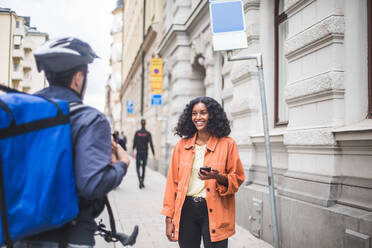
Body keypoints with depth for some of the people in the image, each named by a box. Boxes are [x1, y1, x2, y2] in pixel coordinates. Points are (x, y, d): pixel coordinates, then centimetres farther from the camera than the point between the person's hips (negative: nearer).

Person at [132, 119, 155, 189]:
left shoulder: (137, 132, -4)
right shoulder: (148, 133, -6)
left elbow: (134, 142, 1)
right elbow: (151, 144, -9)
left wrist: (133, 150, 18)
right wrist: (153, 153, -7)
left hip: (138, 152, -1)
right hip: (145, 152, 1)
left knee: (138, 167, 6)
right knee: (144, 167, 14)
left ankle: (140, 179, -19)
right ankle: (142, 182, 19)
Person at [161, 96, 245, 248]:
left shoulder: (227, 144, -1)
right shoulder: (182, 145, 6)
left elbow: (237, 179, 2)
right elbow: (172, 182, 7)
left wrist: (219, 177, -19)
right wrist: (169, 218, 3)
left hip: (214, 213, -2)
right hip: (186, 211, 3)